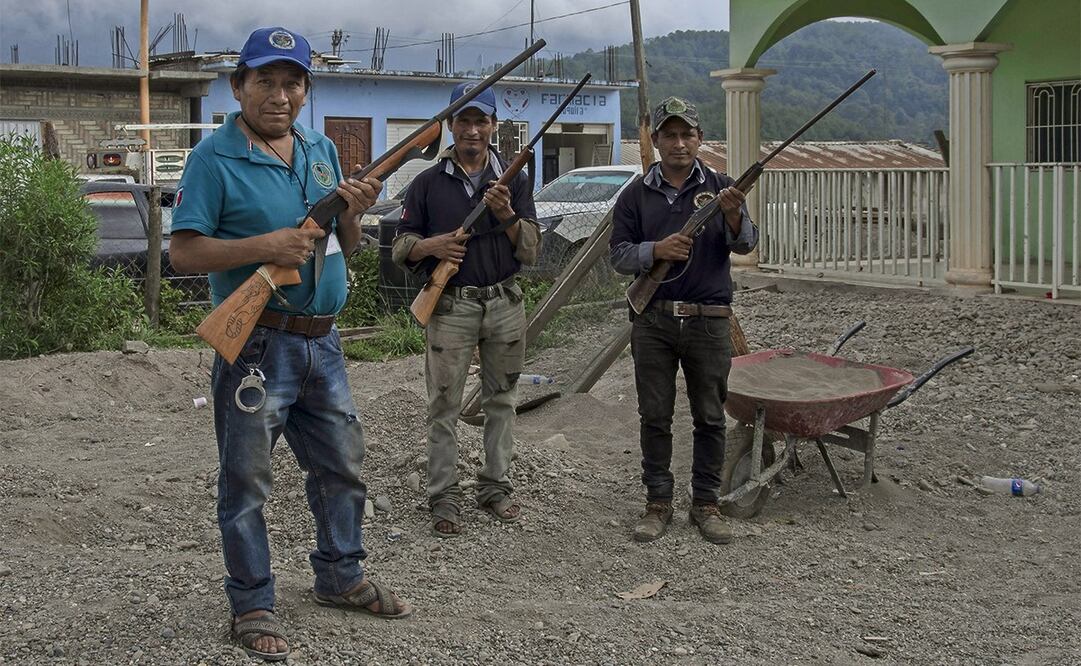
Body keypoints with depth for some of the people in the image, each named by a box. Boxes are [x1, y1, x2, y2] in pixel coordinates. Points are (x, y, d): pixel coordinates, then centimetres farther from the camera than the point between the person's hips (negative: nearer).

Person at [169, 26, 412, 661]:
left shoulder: (322, 150, 10)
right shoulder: (215, 157, -10)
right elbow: (183, 251, -15)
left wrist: (353, 214, -6)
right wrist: (266, 245, -24)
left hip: (323, 341, 7)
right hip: (256, 344, -6)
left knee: (342, 466, 18)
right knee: (247, 482, 4)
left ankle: (341, 577, 36)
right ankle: (253, 605, 19)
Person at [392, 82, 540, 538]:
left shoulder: (514, 180, 6)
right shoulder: (428, 183, 3)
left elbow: (530, 251, 0)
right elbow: (401, 247, 4)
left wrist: (507, 216, -18)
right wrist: (431, 245, -17)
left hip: (504, 304, 2)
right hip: (450, 307, -2)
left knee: (500, 401, 10)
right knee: (444, 406, 0)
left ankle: (496, 487, 21)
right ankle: (444, 498, 8)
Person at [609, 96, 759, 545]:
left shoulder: (720, 187, 4)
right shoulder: (636, 195, 6)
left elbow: (745, 244, -7)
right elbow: (619, 255, 2)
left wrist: (733, 216, -29)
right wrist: (656, 250, -17)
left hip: (708, 319, 0)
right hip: (653, 320, 1)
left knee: (710, 417, 5)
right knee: (654, 416, 5)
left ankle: (706, 503, 16)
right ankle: (658, 503, 16)